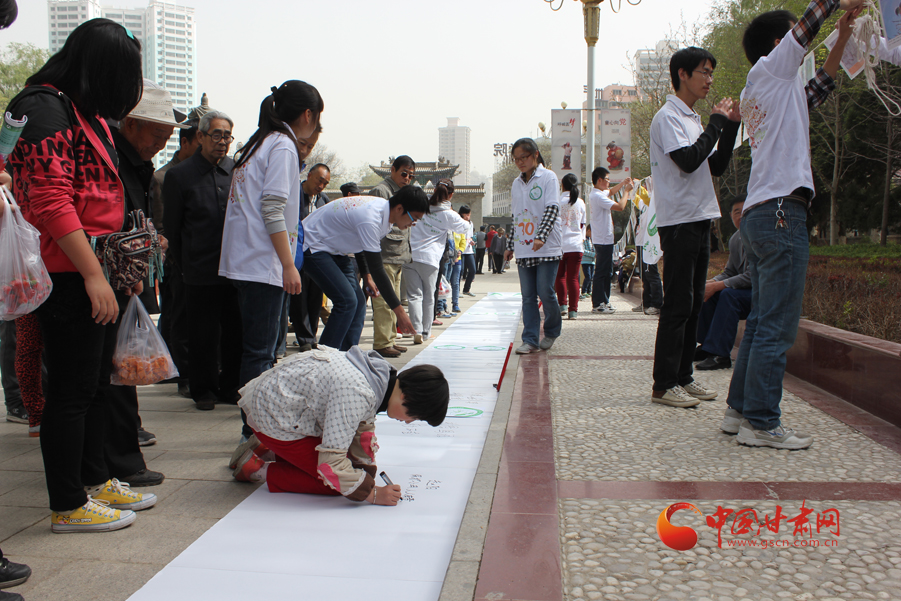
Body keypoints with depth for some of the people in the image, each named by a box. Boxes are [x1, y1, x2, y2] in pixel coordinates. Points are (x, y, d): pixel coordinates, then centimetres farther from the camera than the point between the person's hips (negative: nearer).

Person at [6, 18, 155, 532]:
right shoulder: (45, 108, -11)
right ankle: (68, 506, 8)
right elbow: (50, 200, -19)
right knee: (73, 388, -3)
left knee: (97, 380, 16)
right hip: (69, 276, -10)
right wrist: (93, 275, -20)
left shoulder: (87, 114, 21)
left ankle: (96, 481, 29)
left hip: (97, 274, 10)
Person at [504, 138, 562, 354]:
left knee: (545, 292, -5)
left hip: (547, 248, -5)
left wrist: (541, 236, -25)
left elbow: (552, 208, -12)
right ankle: (530, 340, 4)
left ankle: (552, 331, 19)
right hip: (524, 249, 5)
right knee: (528, 296, 2)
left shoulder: (548, 177, -3)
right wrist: (510, 245, 18)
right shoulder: (516, 184, 15)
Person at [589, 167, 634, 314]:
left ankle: (604, 301, 21)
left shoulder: (597, 193, 13)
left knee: (607, 272, 15)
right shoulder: (598, 196, -19)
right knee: (601, 272, -6)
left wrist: (623, 183, 21)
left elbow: (611, 191, 34)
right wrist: (626, 190, -9)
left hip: (605, 239, 11)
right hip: (603, 240, -11)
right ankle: (597, 304, -3)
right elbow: (620, 206, -22)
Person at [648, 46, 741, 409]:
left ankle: (683, 378, 15)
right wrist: (717, 123, -9)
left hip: (700, 220, 9)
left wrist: (730, 126, 9)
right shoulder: (668, 116, -6)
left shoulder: (693, 119, 21)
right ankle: (664, 384, -5)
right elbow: (688, 160, -19)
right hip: (679, 222, -9)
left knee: (693, 304, 9)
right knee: (678, 305, -9)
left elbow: (717, 167, 19)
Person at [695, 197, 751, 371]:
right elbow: (729, 272, 12)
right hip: (745, 290, 8)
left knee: (729, 294, -31)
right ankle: (706, 345, -1)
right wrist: (709, 283, -8)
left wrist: (718, 286, -26)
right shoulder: (735, 239, 7)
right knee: (706, 292, -7)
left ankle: (720, 354, -29)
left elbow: (752, 276, -25)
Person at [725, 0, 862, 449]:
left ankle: (740, 410, 17)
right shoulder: (768, 70, 1)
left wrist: (843, 38, 32)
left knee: (761, 322, 13)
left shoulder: (761, 90, 24)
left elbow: (816, 93, 34)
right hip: (781, 210, -10)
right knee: (777, 327, -8)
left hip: (759, 215, 10)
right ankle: (761, 423, -6)